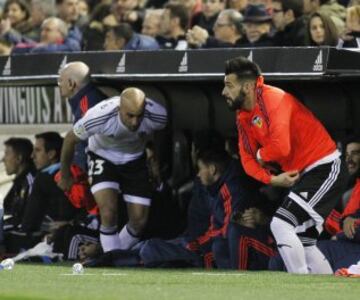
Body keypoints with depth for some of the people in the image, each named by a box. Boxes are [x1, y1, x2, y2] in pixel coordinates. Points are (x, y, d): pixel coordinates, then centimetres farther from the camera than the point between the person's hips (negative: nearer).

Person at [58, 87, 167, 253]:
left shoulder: (156, 116, -29)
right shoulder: (99, 117, -35)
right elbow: (70, 139, -15)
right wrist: (65, 177, 0)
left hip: (134, 159, 3)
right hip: (103, 157, -3)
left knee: (139, 220, -2)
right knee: (109, 213, -23)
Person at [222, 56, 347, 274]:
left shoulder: (272, 99, -20)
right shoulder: (243, 115, 9)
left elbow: (280, 147, -32)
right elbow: (247, 159, 9)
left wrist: (261, 156, -10)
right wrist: (272, 179, -9)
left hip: (326, 169, -10)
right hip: (300, 175, 10)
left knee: (281, 225, -21)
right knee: (303, 245, 14)